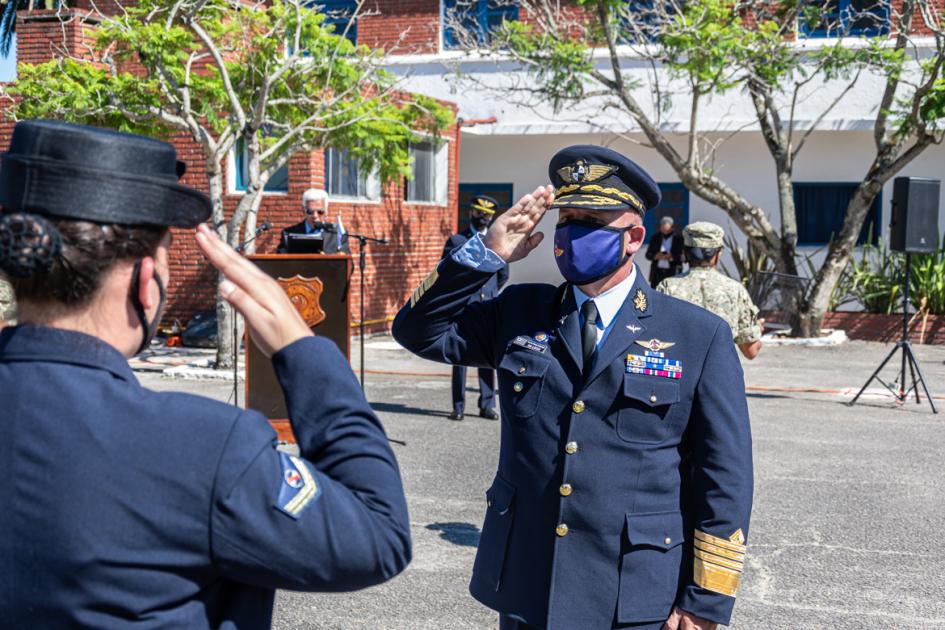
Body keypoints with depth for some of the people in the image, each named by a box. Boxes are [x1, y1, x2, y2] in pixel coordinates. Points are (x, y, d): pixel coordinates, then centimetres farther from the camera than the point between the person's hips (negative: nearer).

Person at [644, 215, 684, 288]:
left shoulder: (678, 239, 1)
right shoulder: (655, 238, 10)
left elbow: (682, 256, -3)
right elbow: (648, 255, 8)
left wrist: (671, 257, -20)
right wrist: (655, 256, -13)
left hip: (673, 273, -3)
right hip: (657, 273, 3)